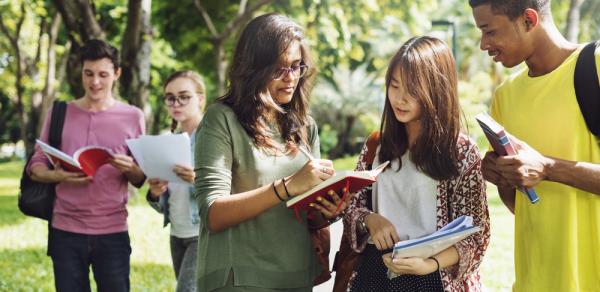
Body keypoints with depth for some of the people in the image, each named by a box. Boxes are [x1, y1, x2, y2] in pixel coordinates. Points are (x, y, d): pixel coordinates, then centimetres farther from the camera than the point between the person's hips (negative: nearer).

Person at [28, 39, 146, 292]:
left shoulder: (133, 117, 6)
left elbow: (140, 180, 8)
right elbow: (36, 166, 7)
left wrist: (130, 169, -15)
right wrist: (59, 176, -15)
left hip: (113, 232, 0)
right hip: (66, 232, 1)